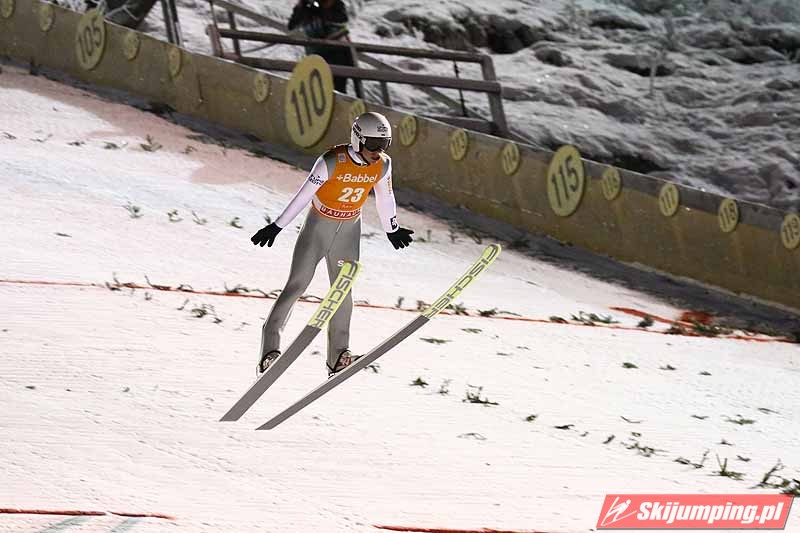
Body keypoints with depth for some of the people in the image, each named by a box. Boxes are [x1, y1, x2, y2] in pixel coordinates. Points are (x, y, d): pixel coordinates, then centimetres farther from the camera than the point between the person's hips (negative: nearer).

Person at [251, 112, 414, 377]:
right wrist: (276, 227, -19)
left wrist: (393, 229, 21)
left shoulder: (382, 165, -9)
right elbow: (303, 195, -20)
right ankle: (270, 346, -6)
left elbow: (385, 198, 9)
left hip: (349, 230, 4)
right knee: (297, 285, -8)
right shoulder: (332, 162, -24)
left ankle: (338, 355, 6)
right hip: (318, 226, -4)